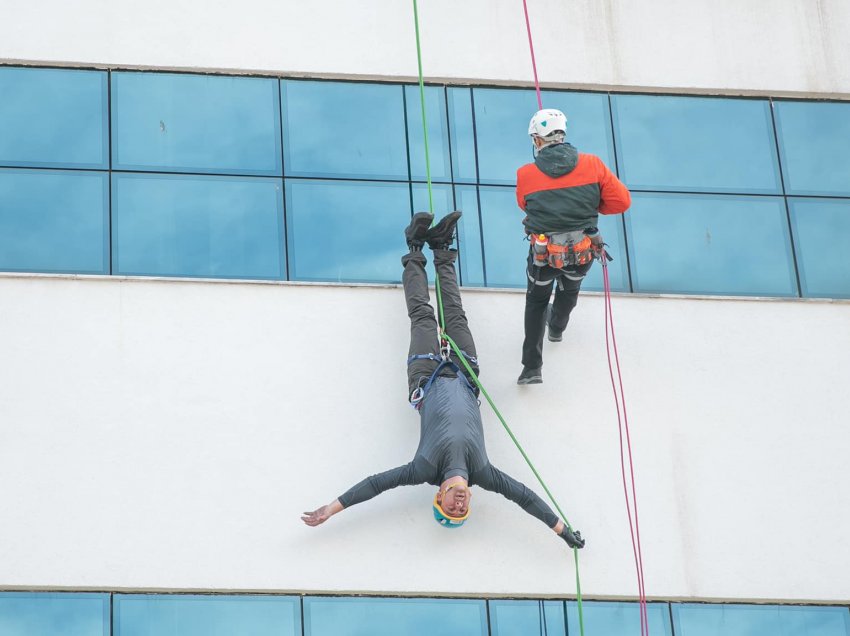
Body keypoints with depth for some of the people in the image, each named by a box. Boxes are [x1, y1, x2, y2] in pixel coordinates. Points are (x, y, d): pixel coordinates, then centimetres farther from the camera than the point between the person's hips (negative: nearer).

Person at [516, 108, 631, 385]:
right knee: (569, 290, 33)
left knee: (536, 302, 23)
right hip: (583, 253, 2)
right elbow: (621, 201, -9)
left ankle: (532, 367, 16)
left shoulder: (526, 175, -14)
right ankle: (557, 328, 62)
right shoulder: (592, 165, -13)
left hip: (543, 254, -2)